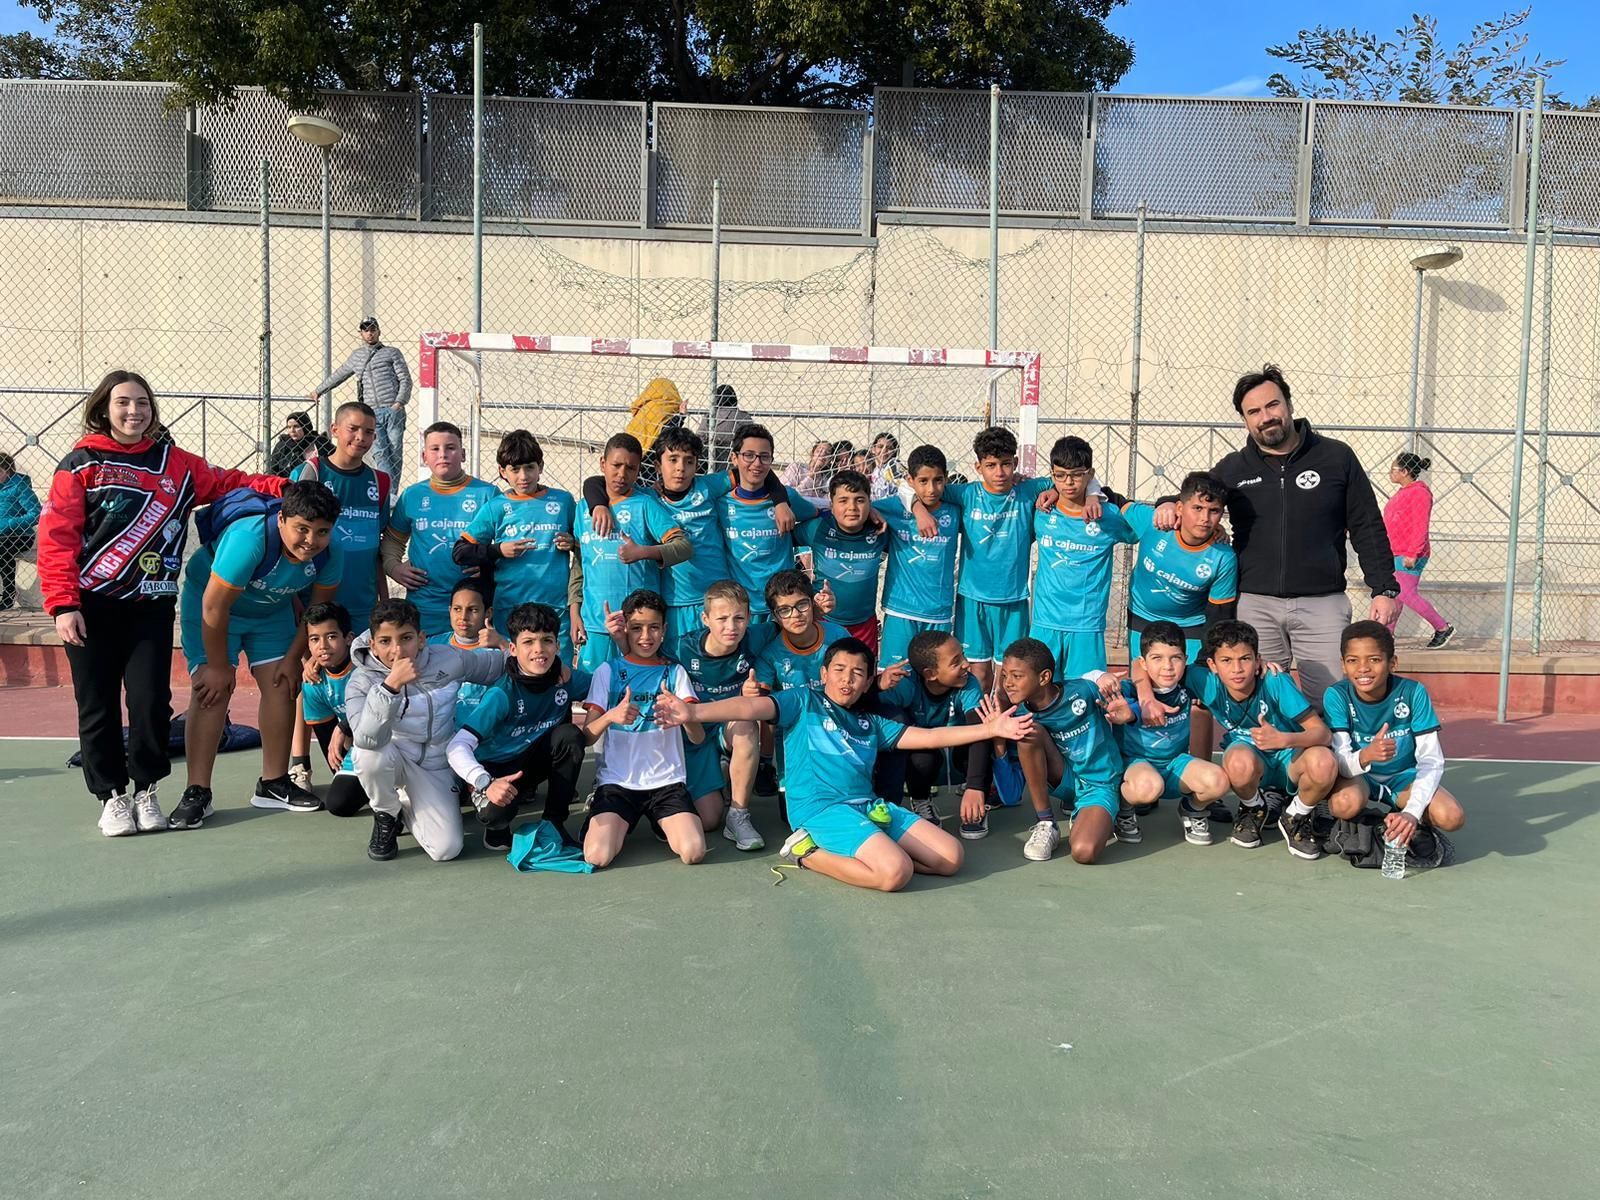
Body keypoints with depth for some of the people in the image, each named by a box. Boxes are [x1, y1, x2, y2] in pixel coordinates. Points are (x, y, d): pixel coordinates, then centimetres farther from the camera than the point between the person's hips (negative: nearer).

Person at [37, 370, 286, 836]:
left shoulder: (176, 464, 10)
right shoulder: (82, 463, 0)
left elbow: (228, 483, 6)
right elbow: (56, 537, -4)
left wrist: (283, 486, -13)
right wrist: (63, 604, -11)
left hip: (151, 605, 2)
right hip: (91, 606, -1)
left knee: (151, 700, -2)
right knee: (98, 705, 5)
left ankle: (145, 791, 16)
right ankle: (112, 796, 18)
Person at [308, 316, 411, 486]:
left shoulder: (392, 353, 10)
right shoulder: (356, 356, 21)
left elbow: (405, 380, 4)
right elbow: (339, 375, 35)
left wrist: (399, 403, -10)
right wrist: (318, 390, 42)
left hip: (393, 410, -2)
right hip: (371, 413, 3)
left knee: (395, 453, -5)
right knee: (379, 454, -11)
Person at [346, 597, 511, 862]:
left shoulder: (448, 660, -11)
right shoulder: (362, 682, -18)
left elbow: (497, 666, 6)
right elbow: (368, 739, -36)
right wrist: (391, 685, -45)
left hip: (435, 768, 1)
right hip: (391, 761, -1)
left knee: (446, 849, -17)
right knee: (371, 752, -38)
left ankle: (407, 805, 17)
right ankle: (386, 816, -4)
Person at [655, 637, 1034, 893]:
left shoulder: (870, 723, 25)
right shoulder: (803, 701, 8)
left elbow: (928, 737, 20)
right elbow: (751, 706, -9)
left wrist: (988, 729, 13)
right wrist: (694, 712, -26)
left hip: (870, 806, 7)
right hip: (820, 807, -7)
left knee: (950, 857, -2)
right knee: (896, 872, -27)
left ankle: (840, 850, 3)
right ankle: (807, 852, -6)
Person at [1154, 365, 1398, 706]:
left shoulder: (1337, 457, 4)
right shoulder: (1233, 469, 7)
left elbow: (1368, 529, 6)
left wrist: (1384, 589, 0)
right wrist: (1169, 504, -6)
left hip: (1322, 604, -1)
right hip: (1254, 604, 1)